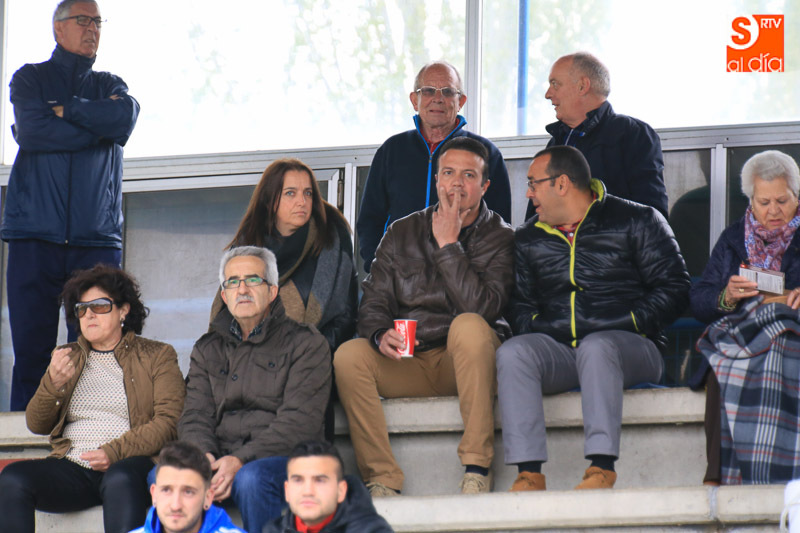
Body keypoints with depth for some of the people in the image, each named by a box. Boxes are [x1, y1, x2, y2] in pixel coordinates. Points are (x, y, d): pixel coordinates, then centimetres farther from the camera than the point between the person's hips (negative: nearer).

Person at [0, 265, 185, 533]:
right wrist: (53, 383, -6)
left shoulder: (157, 356, 13)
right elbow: (37, 425, 16)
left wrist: (114, 452, -17)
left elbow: (169, 420, -1)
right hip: (71, 468, 4)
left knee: (120, 479, -41)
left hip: (129, 463, -4)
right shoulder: (67, 358, 25)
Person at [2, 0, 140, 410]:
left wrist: (65, 109, -2)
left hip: (96, 238, 2)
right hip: (35, 237, -2)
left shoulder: (109, 86, 19)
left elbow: (125, 120, -4)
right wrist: (99, 122, -2)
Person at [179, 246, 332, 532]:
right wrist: (203, 456, -14)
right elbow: (195, 417, 12)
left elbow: (299, 423, -6)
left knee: (251, 478, -39)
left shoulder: (305, 343, 7)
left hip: (283, 459, -3)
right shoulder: (207, 349, 23)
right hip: (219, 460, 3)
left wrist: (241, 460, -21)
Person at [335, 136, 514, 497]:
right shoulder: (402, 233, 12)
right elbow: (372, 303, 7)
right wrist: (381, 335, -16)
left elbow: (482, 307, -17)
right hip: (407, 366, 3)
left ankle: (477, 468, -34)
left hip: (467, 366, -3)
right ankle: (383, 479, -26)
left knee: (469, 325, -35)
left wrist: (448, 245, -15)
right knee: (349, 355, -24)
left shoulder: (500, 239, 0)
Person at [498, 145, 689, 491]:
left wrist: (627, 325, -11)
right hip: (558, 350, 4)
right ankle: (529, 472, -36)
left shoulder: (637, 222, 6)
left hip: (628, 348, -4)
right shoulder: (529, 239, 21)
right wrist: (535, 329, -2)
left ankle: (602, 467, -45)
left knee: (596, 347, -39)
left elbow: (673, 286, 1)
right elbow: (519, 303, 20)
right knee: (511, 353, -27)